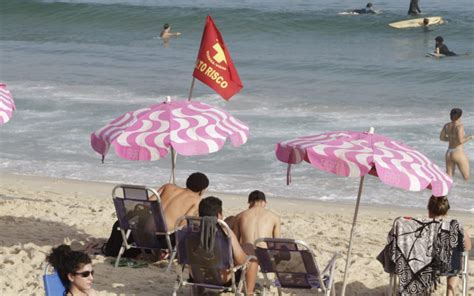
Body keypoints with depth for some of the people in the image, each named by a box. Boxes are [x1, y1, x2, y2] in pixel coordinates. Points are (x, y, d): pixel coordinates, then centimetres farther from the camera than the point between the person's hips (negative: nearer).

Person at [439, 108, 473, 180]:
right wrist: (470, 137, -9)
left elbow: (441, 138, 12)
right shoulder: (460, 126, -18)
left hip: (448, 153, 7)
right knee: (467, 178, 6)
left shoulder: (447, 125, 3)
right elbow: (460, 141, -26)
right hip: (459, 154, -7)